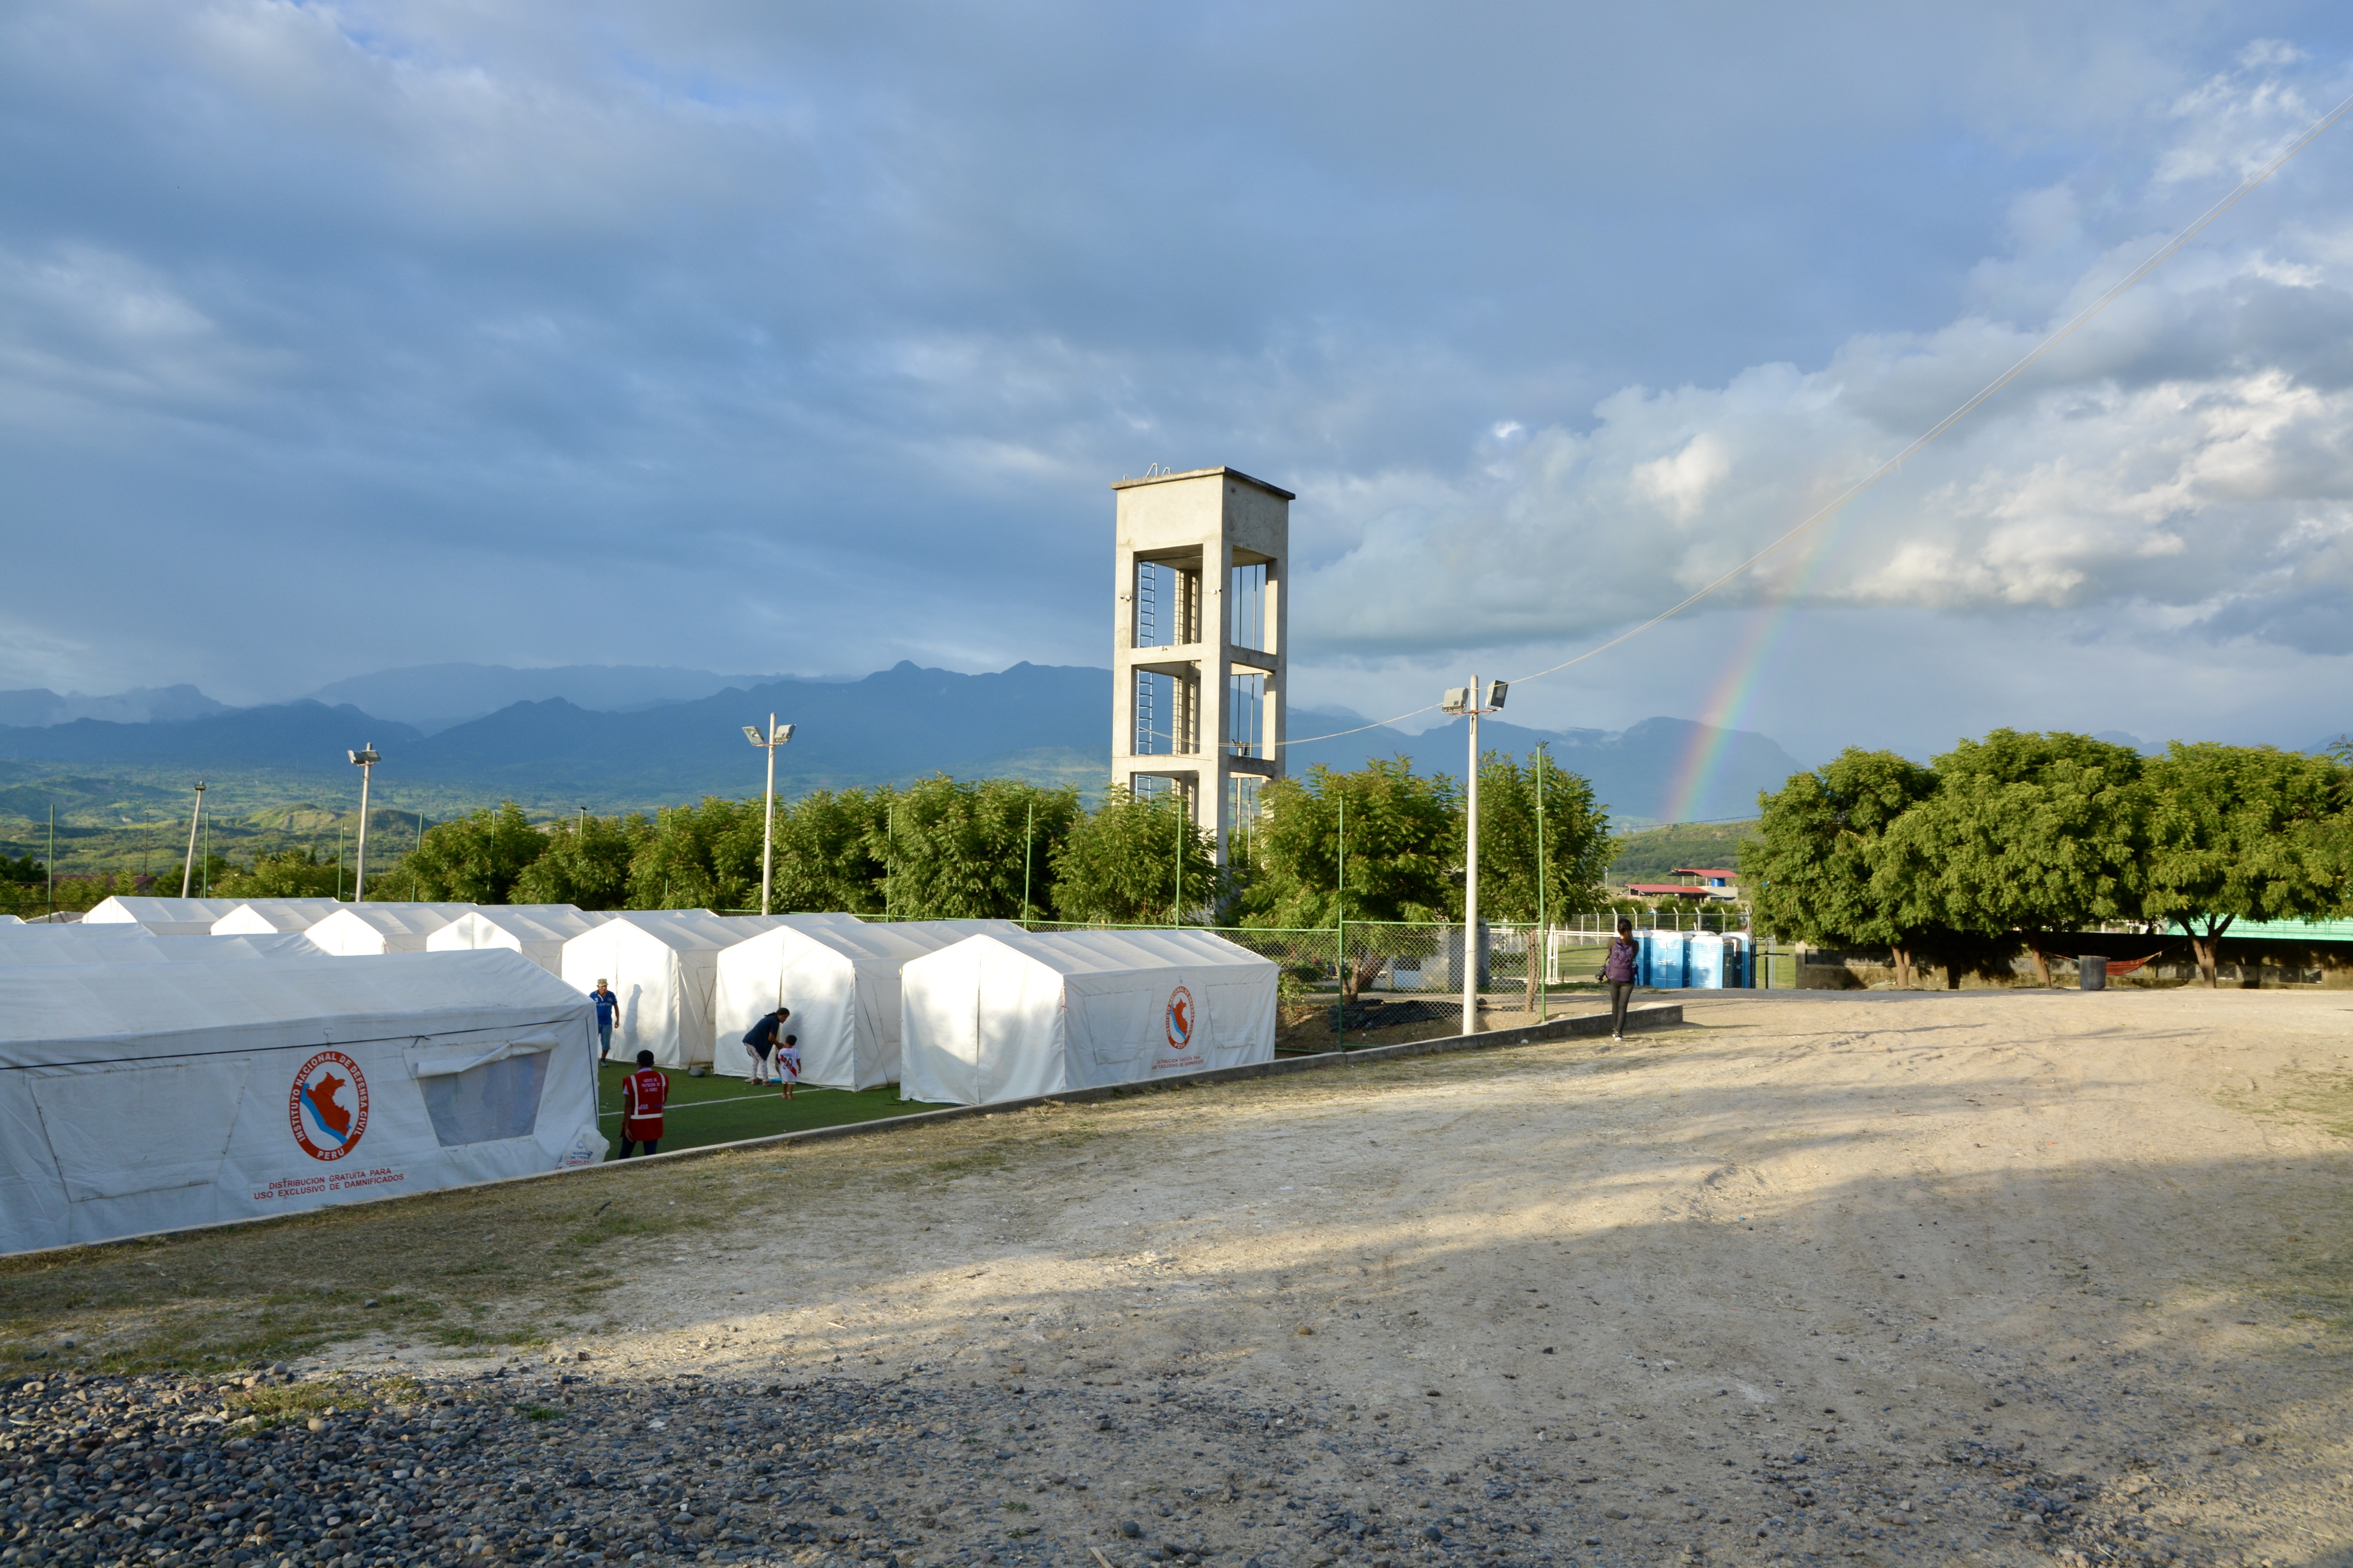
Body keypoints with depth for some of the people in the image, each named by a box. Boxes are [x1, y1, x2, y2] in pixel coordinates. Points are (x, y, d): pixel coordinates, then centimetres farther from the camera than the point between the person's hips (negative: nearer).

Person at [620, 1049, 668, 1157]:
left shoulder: (632, 1080, -13)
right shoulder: (662, 1078, -2)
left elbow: (628, 1106, -13)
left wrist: (626, 1127, -9)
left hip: (636, 1122, -3)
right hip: (655, 1122, 3)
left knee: (625, 1154, 15)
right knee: (651, 1154, 6)